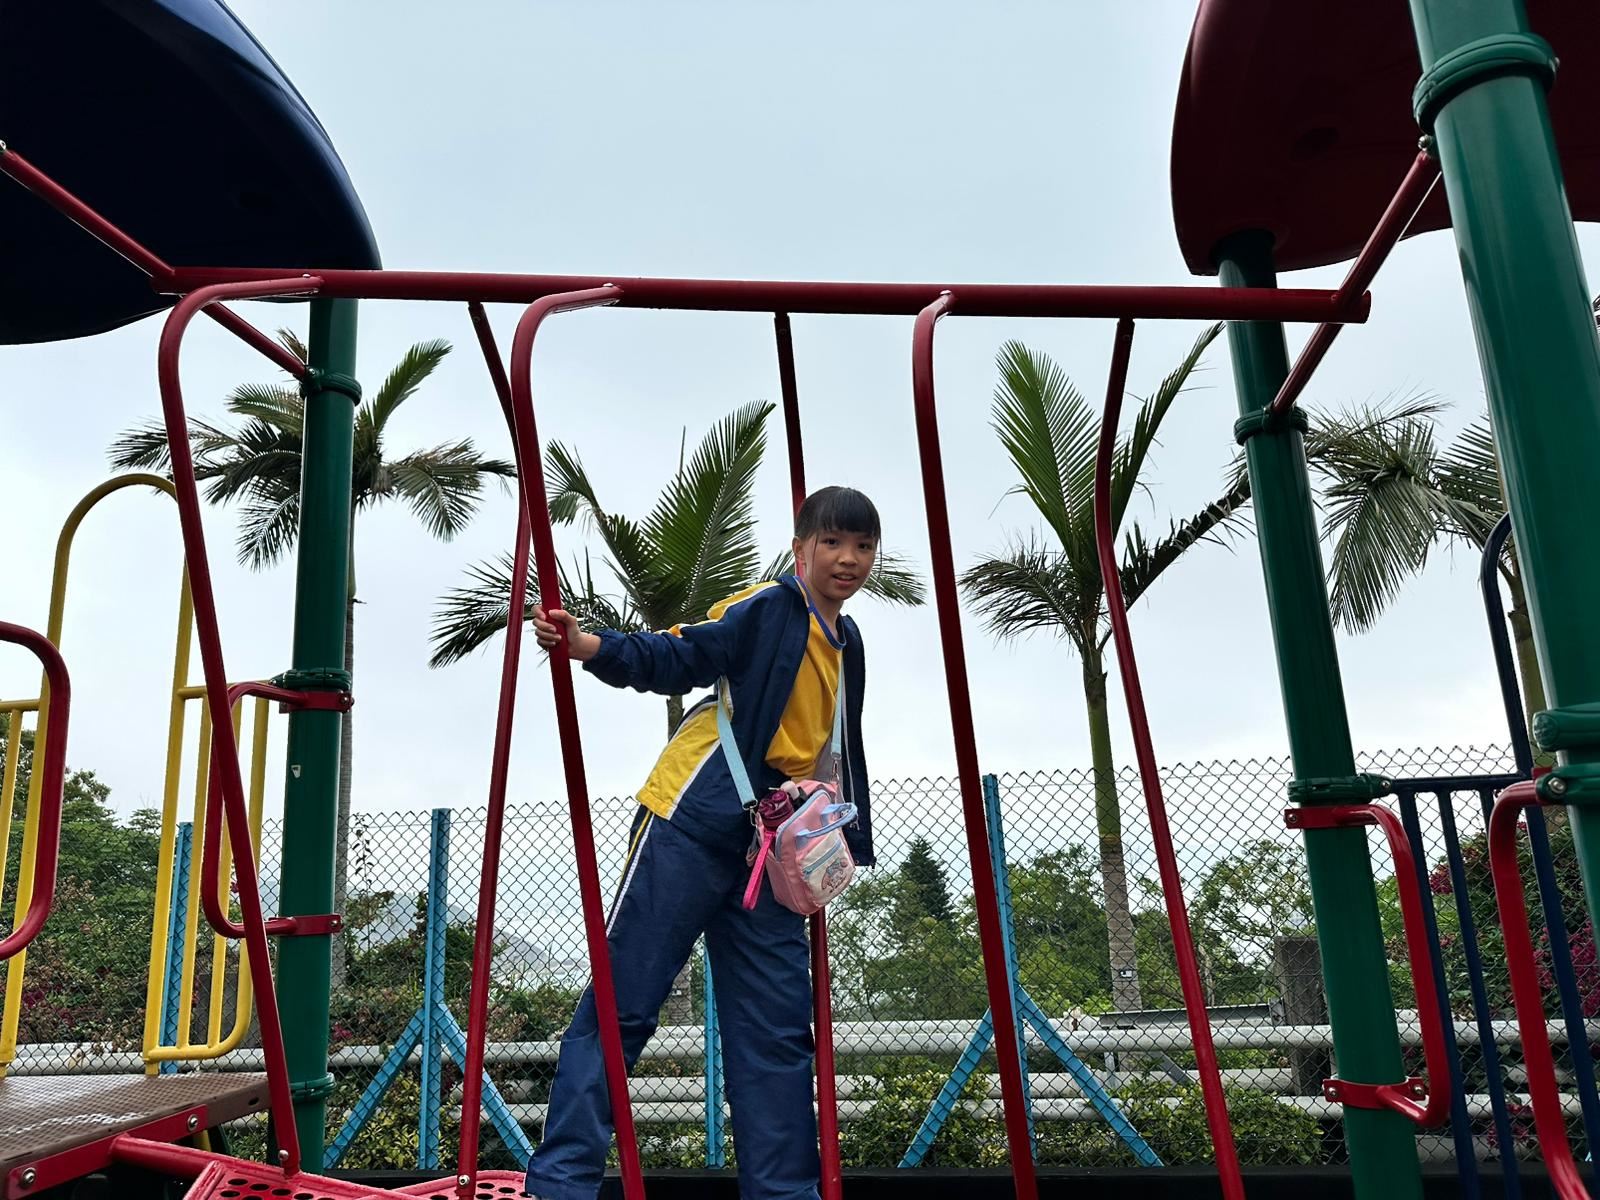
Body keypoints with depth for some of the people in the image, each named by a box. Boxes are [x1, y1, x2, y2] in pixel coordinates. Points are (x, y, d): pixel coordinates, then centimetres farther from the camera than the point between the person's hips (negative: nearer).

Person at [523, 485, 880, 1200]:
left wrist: (836, 833, 20)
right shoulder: (767, 609, -6)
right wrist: (586, 646, -30)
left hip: (769, 847, 7)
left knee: (778, 1027, 7)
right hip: (691, 825, -7)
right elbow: (675, 658, -15)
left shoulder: (846, 645, 17)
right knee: (621, 1000, -4)